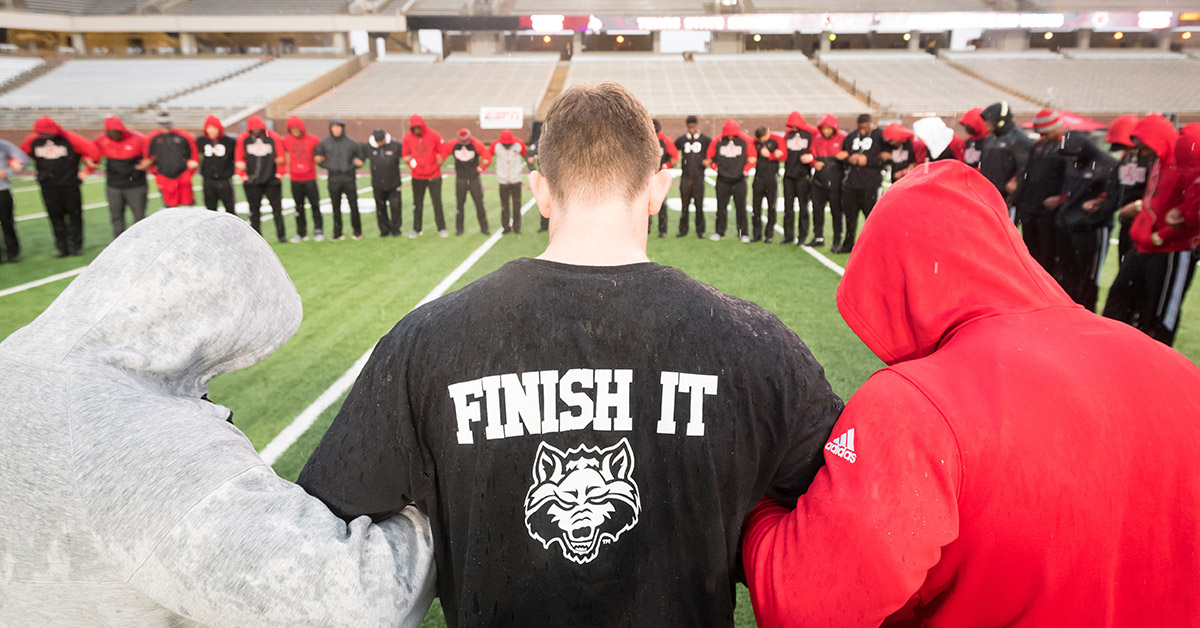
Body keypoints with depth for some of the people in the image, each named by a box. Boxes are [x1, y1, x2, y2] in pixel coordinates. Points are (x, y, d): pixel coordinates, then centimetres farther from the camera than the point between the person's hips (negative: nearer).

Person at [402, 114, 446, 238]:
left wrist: (440, 159, -18)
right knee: (417, 203, 10)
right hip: (417, 177, 2)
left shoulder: (433, 135, -8)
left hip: (434, 176, -2)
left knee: (437, 202, 2)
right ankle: (417, 229, 21)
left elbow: (443, 151, -1)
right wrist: (411, 163, -10)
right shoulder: (408, 137, -2)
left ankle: (441, 228, 12)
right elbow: (405, 153, 7)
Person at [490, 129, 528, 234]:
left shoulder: (519, 144, -2)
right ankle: (506, 227, 11)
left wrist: (522, 166, 4)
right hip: (503, 179, 0)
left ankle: (517, 227, 11)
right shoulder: (496, 145, -3)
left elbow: (526, 155, 14)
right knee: (504, 205, 1)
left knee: (517, 204, 2)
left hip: (516, 179, 0)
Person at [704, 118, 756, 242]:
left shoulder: (746, 140, -5)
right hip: (722, 180, 1)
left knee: (741, 207, 0)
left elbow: (752, 158, 3)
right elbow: (709, 157, 9)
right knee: (721, 207, 8)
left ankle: (743, 233, 8)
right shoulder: (718, 141, -2)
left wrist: (745, 170, -3)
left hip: (739, 181, -1)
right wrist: (716, 168, 0)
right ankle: (719, 232, 18)